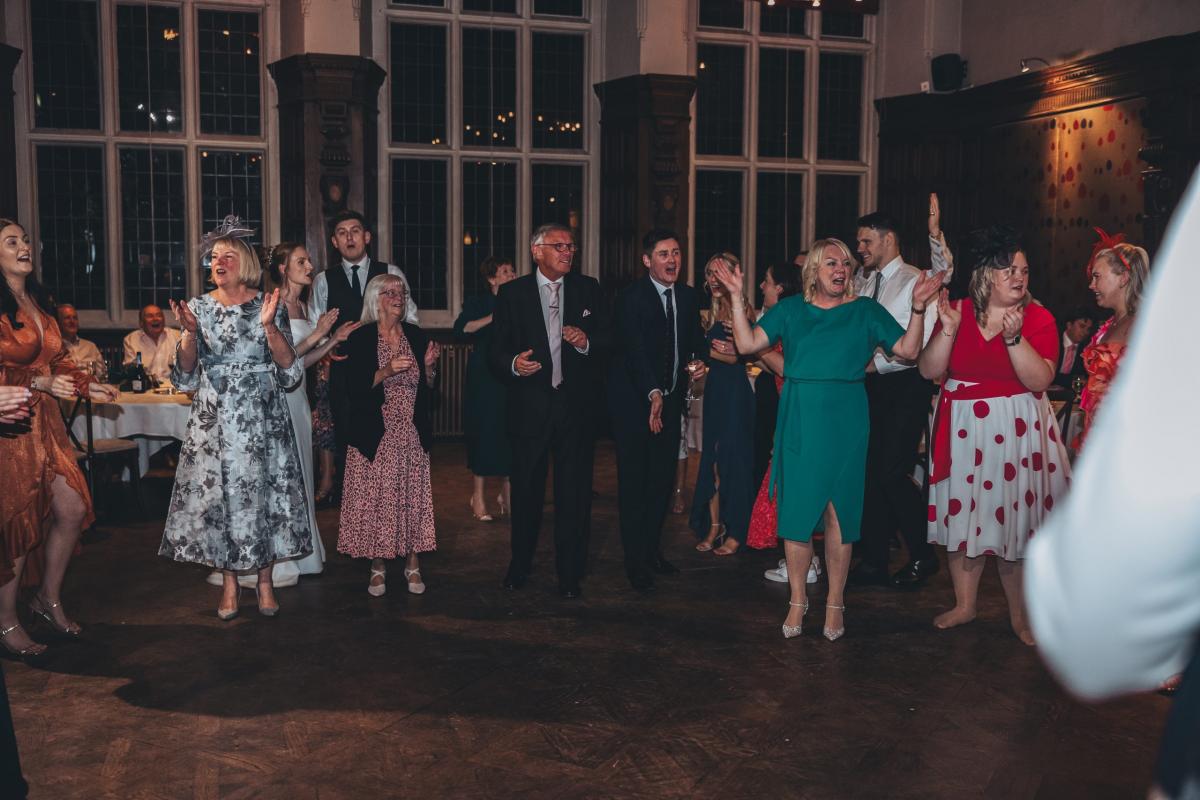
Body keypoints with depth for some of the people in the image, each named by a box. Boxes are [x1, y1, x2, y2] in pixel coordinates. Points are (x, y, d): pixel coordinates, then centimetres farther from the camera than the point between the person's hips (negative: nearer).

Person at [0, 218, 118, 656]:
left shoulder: (39, 302, 14)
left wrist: (88, 386, 5)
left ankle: (49, 599, 26)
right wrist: (40, 383, -22)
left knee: (73, 509, 5)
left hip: (46, 422, 8)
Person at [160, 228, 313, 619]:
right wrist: (190, 332, -13)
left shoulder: (271, 306, 0)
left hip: (263, 420, -1)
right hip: (215, 421, 1)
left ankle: (264, 581, 17)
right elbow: (186, 378, 2)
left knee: (264, 492, 2)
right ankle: (230, 583, 16)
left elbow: (290, 373, -6)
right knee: (217, 494, 2)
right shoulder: (198, 308, 4)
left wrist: (269, 326, -18)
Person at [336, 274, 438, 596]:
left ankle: (413, 564, 12)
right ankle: (378, 566, 11)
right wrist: (387, 371, -19)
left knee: (413, 496, 2)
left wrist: (428, 365, -6)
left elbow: (429, 387, 12)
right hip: (375, 435, -3)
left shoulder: (416, 336, 9)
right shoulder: (360, 339, -2)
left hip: (412, 435, 3)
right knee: (376, 497, -1)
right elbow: (354, 387, -8)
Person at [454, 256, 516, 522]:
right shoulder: (478, 303, 2)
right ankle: (478, 495, 9)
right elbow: (461, 328, -16)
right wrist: (494, 317, -19)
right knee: (485, 432, -2)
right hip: (484, 377, -3)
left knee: (511, 434, 1)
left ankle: (506, 492, 13)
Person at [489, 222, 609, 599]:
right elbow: (496, 352, 0)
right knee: (526, 489, 10)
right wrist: (513, 364, -21)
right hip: (530, 407, -1)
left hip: (577, 406, 1)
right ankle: (520, 564, 28)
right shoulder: (512, 293, 2)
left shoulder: (589, 289, 7)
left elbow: (608, 342, 7)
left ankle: (570, 574, 16)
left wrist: (586, 342, -14)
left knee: (575, 492, 4)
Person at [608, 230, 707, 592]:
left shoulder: (689, 296, 5)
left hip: (671, 399, 6)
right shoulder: (630, 298, -15)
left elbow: (696, 339, 14)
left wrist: (698, 362, -9)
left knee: (663, 477, 12)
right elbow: (633, 351, -26)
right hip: (634, 400, -6)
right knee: (633, 480, -1)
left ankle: (653, 548, 28)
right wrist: (653, 394, -39)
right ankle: (635, 560, 8)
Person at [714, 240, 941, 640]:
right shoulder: (790, 310, 8)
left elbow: (908, 349, -1)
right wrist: (737, 298, -9)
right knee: (797, 508, 3)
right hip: (799, 423, 1)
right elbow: (747, 343, -1)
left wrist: (918, 308, -14)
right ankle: (797, 600, 17)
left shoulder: (865, 311, 7)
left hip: (844, 423, -1)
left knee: (839, 512, 4)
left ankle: (835, 603, 17)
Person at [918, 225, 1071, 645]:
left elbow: (1040, 379, -14)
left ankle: (1020, 613, 20)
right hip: (962, 430, 2)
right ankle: (964, 604, 24)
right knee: (963, 513, 8)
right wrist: (948, 329, -17)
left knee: (1014, 517, 3)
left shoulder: (1038, 318, -4)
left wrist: (1014, 337, -25)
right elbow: (929, 370, -4)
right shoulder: (958, 311, 2)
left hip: (1015, 432, -2)